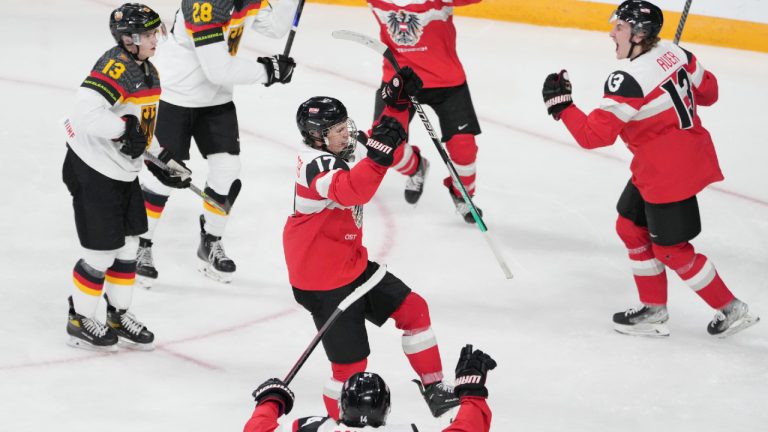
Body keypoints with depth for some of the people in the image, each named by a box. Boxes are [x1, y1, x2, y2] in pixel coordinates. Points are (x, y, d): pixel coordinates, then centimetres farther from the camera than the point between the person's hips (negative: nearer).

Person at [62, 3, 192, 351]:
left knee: (127, 247, 15)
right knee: (102, 251, -1)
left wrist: (163, 161, 17)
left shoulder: (148, 71, 10)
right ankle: (80, 321, 15)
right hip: (92, 170, -9)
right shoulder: (115, 66, -21)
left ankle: (119, 316, 29)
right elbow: (86, 109, -36)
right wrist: (123, 128, -30)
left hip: (125, 172, 9)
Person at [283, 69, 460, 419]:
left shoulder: (331, 154, 5)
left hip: (352, 265, 10)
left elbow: (379, 141, 17)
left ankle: (434, 391, 18)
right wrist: (378, 154, -53)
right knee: (350, 362, -6)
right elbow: (351, 191, -45)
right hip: (324, 282, -10)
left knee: (412, 308, 9)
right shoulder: (317, 166, -24)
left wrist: (398, 102, 6)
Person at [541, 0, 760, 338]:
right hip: (692, 156, 9)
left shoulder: (629, 80, -25)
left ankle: (731, 310, 15)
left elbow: (594, 135, -23)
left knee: (671, 250, 4)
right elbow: (707, 90, 14)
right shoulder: (674, 54, -1)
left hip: (669, 174, -9)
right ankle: (654, 311, 24)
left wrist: (561, 106, -11)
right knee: (631, 227, 18)